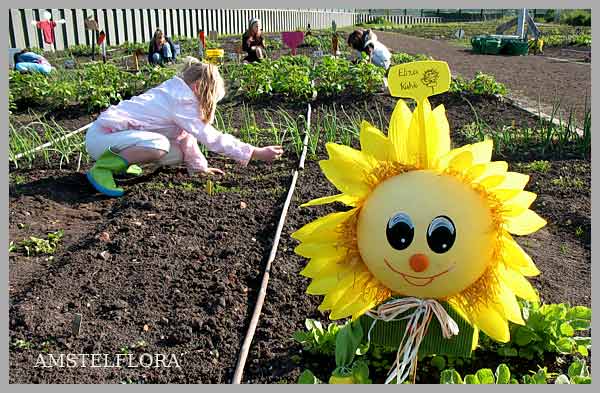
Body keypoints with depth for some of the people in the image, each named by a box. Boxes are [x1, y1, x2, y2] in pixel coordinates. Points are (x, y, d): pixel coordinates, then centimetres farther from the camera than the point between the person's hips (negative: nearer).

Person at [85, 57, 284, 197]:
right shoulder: (182, 103, -20)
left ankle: (119, 162, 9)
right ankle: (103, 167, -19)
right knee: (159, 144, -35)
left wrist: (199, 166, 12)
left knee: (177, 155, 0)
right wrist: (258, 153, -19)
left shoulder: (176, 92, 8)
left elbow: (186, 135, 14)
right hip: (102, 135, -9)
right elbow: (211, 138, -21)